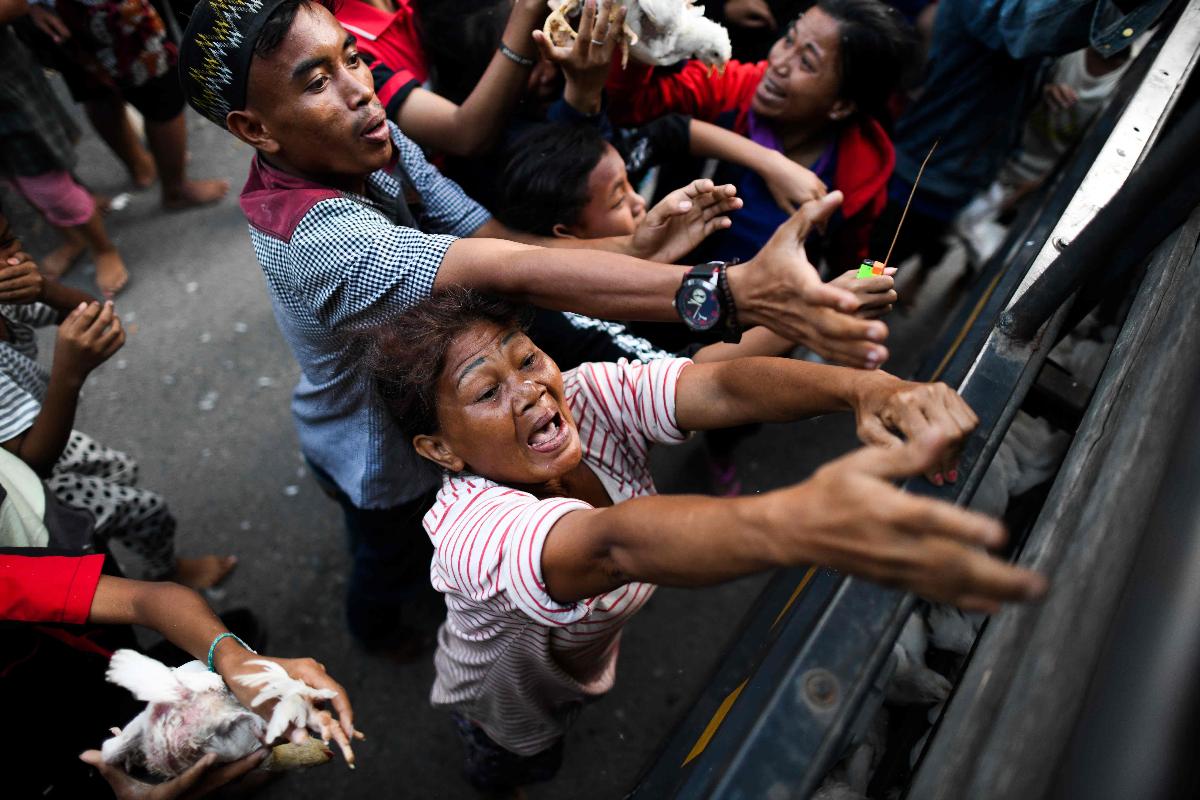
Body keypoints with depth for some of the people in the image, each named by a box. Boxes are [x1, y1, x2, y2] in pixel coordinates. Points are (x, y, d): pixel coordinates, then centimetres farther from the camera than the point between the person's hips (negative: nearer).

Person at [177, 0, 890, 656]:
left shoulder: (377, 141, -17)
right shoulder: (316, 235, -43)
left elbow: (490, 236, -23)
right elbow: (516, 275, -54)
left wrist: (634, 247, -40)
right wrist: (734, 291, -60)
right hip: (379, 461, -6)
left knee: (428, 528, 36)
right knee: (394, 562, 27)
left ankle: (417, 567, 71)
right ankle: (375, 625, 63)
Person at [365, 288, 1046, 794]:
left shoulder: (589, 398, -32)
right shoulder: (474, 528, -46)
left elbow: (721, 388, -47)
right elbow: (613, 545, -67)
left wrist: (865, 387, -65)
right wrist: (797, 522, -85)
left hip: (591, 654, 3)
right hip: (505, 711, -3)